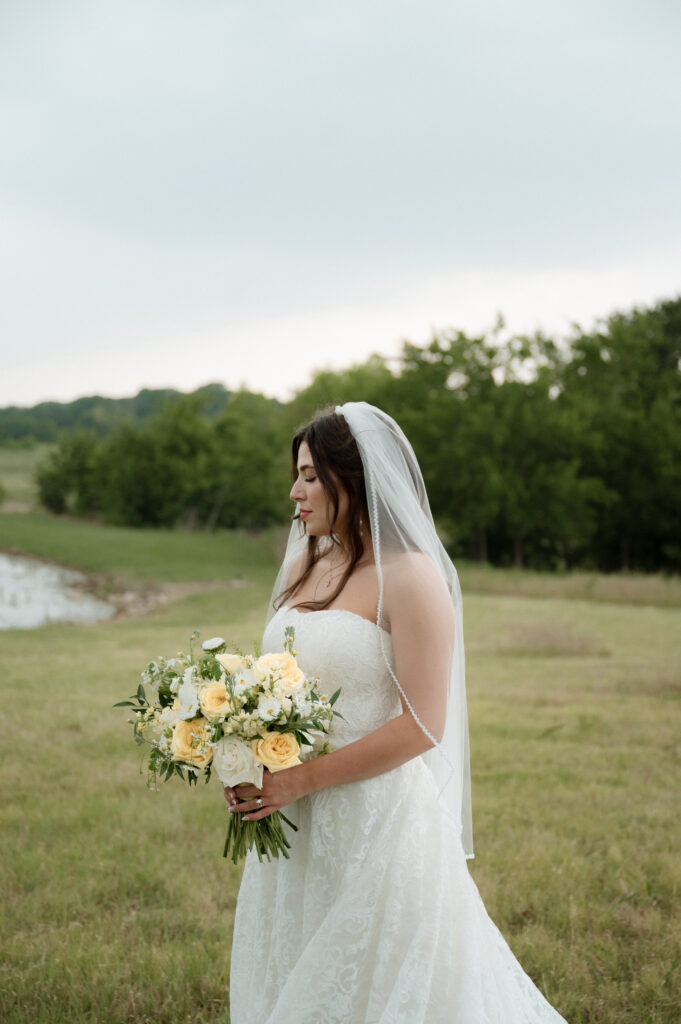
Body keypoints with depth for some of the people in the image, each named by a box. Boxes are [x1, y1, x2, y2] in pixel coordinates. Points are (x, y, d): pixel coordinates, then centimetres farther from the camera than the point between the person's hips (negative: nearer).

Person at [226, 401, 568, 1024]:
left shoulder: (410, 577, -14)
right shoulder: (306, 566, 9)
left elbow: (421, 726, -19)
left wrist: (299, 781, -19)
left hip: (375, 823, -7)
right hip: (295, 828, 7)